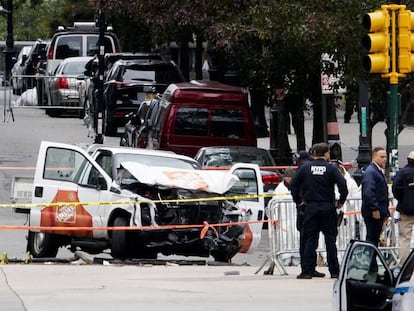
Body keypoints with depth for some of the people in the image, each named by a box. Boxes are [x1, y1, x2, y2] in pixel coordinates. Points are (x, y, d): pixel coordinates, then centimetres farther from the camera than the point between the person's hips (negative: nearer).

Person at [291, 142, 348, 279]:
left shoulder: (305, 167, 1)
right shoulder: (331, 168, -5)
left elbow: (294, 184, 0)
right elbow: (342, 184, -13)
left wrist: (298, 200, 11)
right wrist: (341, 201, 1)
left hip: (311, 207, 1)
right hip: (328, 207, -1)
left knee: (310, 239, 5)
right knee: (330, 240, 5)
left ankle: (307, 270, 0)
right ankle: (334, 271, 6)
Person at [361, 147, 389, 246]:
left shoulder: (379, 171, 20)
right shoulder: (370, 172, -13)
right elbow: (368, 193, -22)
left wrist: (385, 212, 21)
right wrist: (375, 209, -23)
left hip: (379, 212, 10)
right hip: (372, 212, -10)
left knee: (375, 239, 12)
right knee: (371, 239, -8)